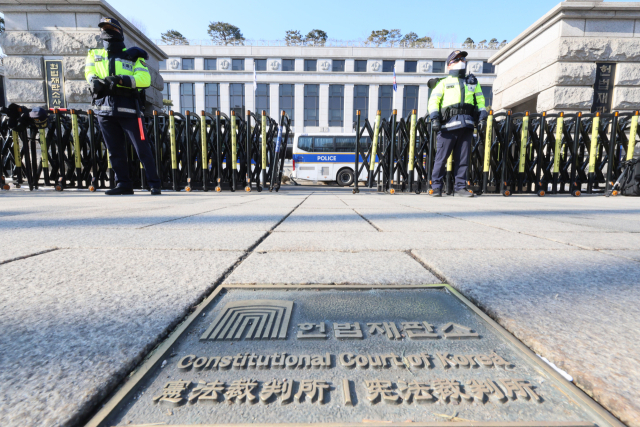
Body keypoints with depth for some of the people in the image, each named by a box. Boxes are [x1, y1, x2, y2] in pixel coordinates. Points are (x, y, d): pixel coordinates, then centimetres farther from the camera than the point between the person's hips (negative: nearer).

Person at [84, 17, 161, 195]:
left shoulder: (132, 56, 11)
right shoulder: (95, 55, 21)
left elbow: (145, 78, -5)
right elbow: (90, 74, 6)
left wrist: (123, 80, -19)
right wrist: (96, 82, -16)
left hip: (128, 108, -4)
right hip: (104, 109, 4)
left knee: (142, 147, -8)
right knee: (115, 151, 6)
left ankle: (154, 184, -3)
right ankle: (123, 184, 14)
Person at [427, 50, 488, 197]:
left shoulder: (473, 82, 25)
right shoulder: (444, 83, 13)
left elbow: (480, 99, 26)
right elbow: (434, 100, 2)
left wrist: (483, 113, 10)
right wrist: (434, 117, -12)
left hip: (467, 124, 4)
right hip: (449, 124, -4)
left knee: (463, 157, 3)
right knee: (442, 157, -6)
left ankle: (460, 187, 8)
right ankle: (436, 187, 1)